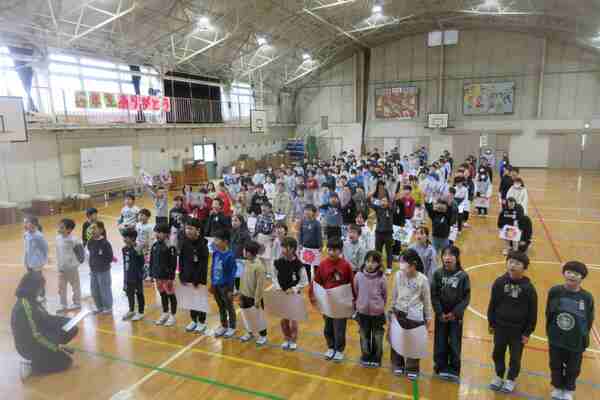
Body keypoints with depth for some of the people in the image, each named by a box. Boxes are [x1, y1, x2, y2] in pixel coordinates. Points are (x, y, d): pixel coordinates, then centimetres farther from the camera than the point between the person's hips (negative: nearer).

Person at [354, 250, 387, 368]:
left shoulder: (381, 278, -18)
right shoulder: (358, 275, -15)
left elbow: (385, 295, -2)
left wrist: (380, 305, 9)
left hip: (377, 312, -1)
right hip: (362, 311, 1)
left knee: (377, 336, 17)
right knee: (364, 335, 18)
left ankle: (376, 358, 37)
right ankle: (366, 356, 39)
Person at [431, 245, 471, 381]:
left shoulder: (463, 275, -9)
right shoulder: (438, 274, -7)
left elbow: (466, 297, -7)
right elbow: (434, 295, -5)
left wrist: (455, 313, -13)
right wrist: (440, 312, -12)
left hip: (456, 315, -1)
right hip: (441, 315, 1)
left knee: (455, 344, 7)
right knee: (440, 343, 10)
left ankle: (453, 369, 23)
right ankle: (440, 367, 26)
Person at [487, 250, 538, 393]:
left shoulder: (528, 287, -14)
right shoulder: (500, 282, -9)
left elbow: (532, 312, -6)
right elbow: (492, 304, 0)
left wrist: (528, 332, -4)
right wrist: (491, 323, 4)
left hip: (518, 330, -2)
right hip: (500, 327, 2)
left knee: (515, 357, 13)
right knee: (498, 354, 16)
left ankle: (511, 380, 35)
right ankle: (499, 376, 37)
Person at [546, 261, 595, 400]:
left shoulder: (587, 297, -15)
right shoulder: (555, 291, -14)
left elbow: (589, 321, -4)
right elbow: (548, 314, -4)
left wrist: (584, 339, -1)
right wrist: (549, 332, 0)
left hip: (576, 342, 0)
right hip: (556, 339, 0)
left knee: (573, 369, 19)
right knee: (556, 366, 18)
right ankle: (557, 387, 43)